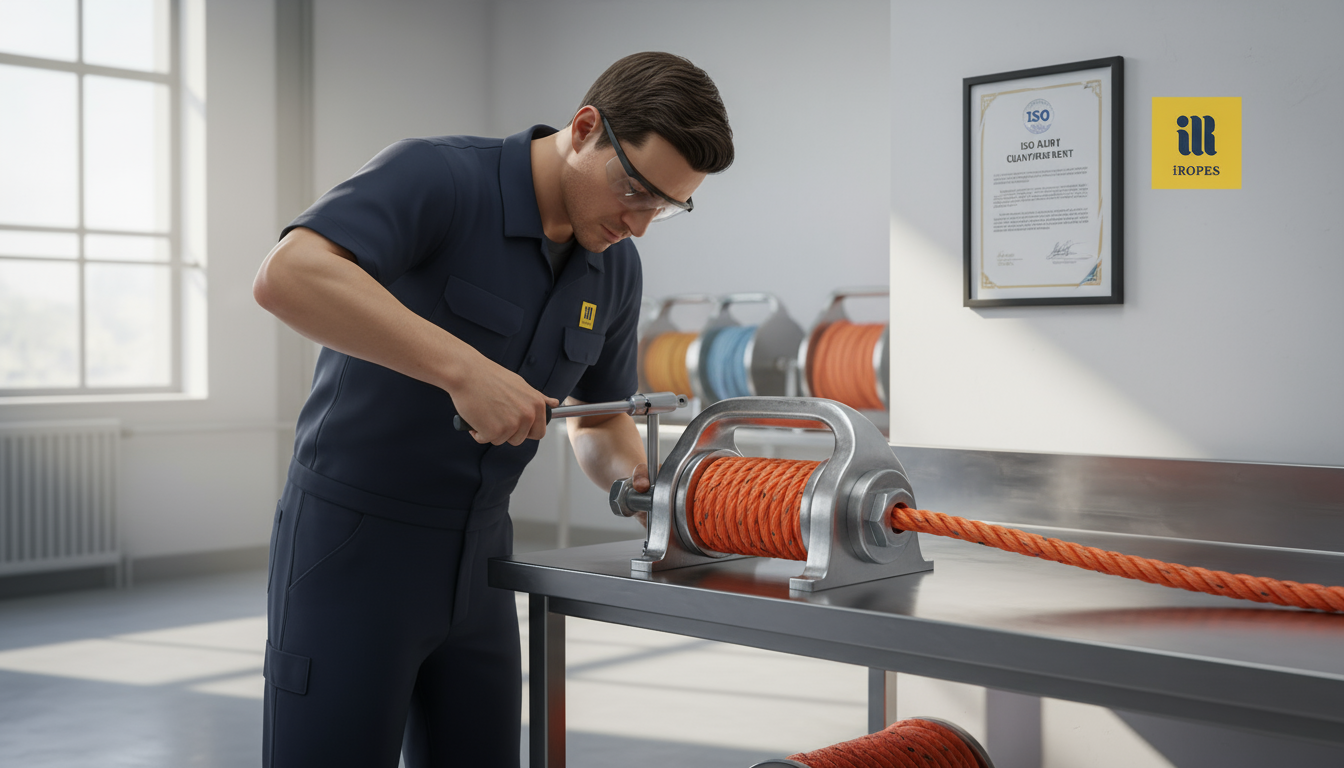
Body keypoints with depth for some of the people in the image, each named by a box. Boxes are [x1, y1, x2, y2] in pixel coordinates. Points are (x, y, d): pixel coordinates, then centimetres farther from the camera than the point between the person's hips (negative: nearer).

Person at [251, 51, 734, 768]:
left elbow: (597, 418, 17)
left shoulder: (616, 267, 3)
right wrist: (463, 368, -39)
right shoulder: (436, 176, -18)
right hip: (353, 544, -6)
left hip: (478, 558, 7)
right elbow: (286, 276, -35)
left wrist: (637, 479, -5)